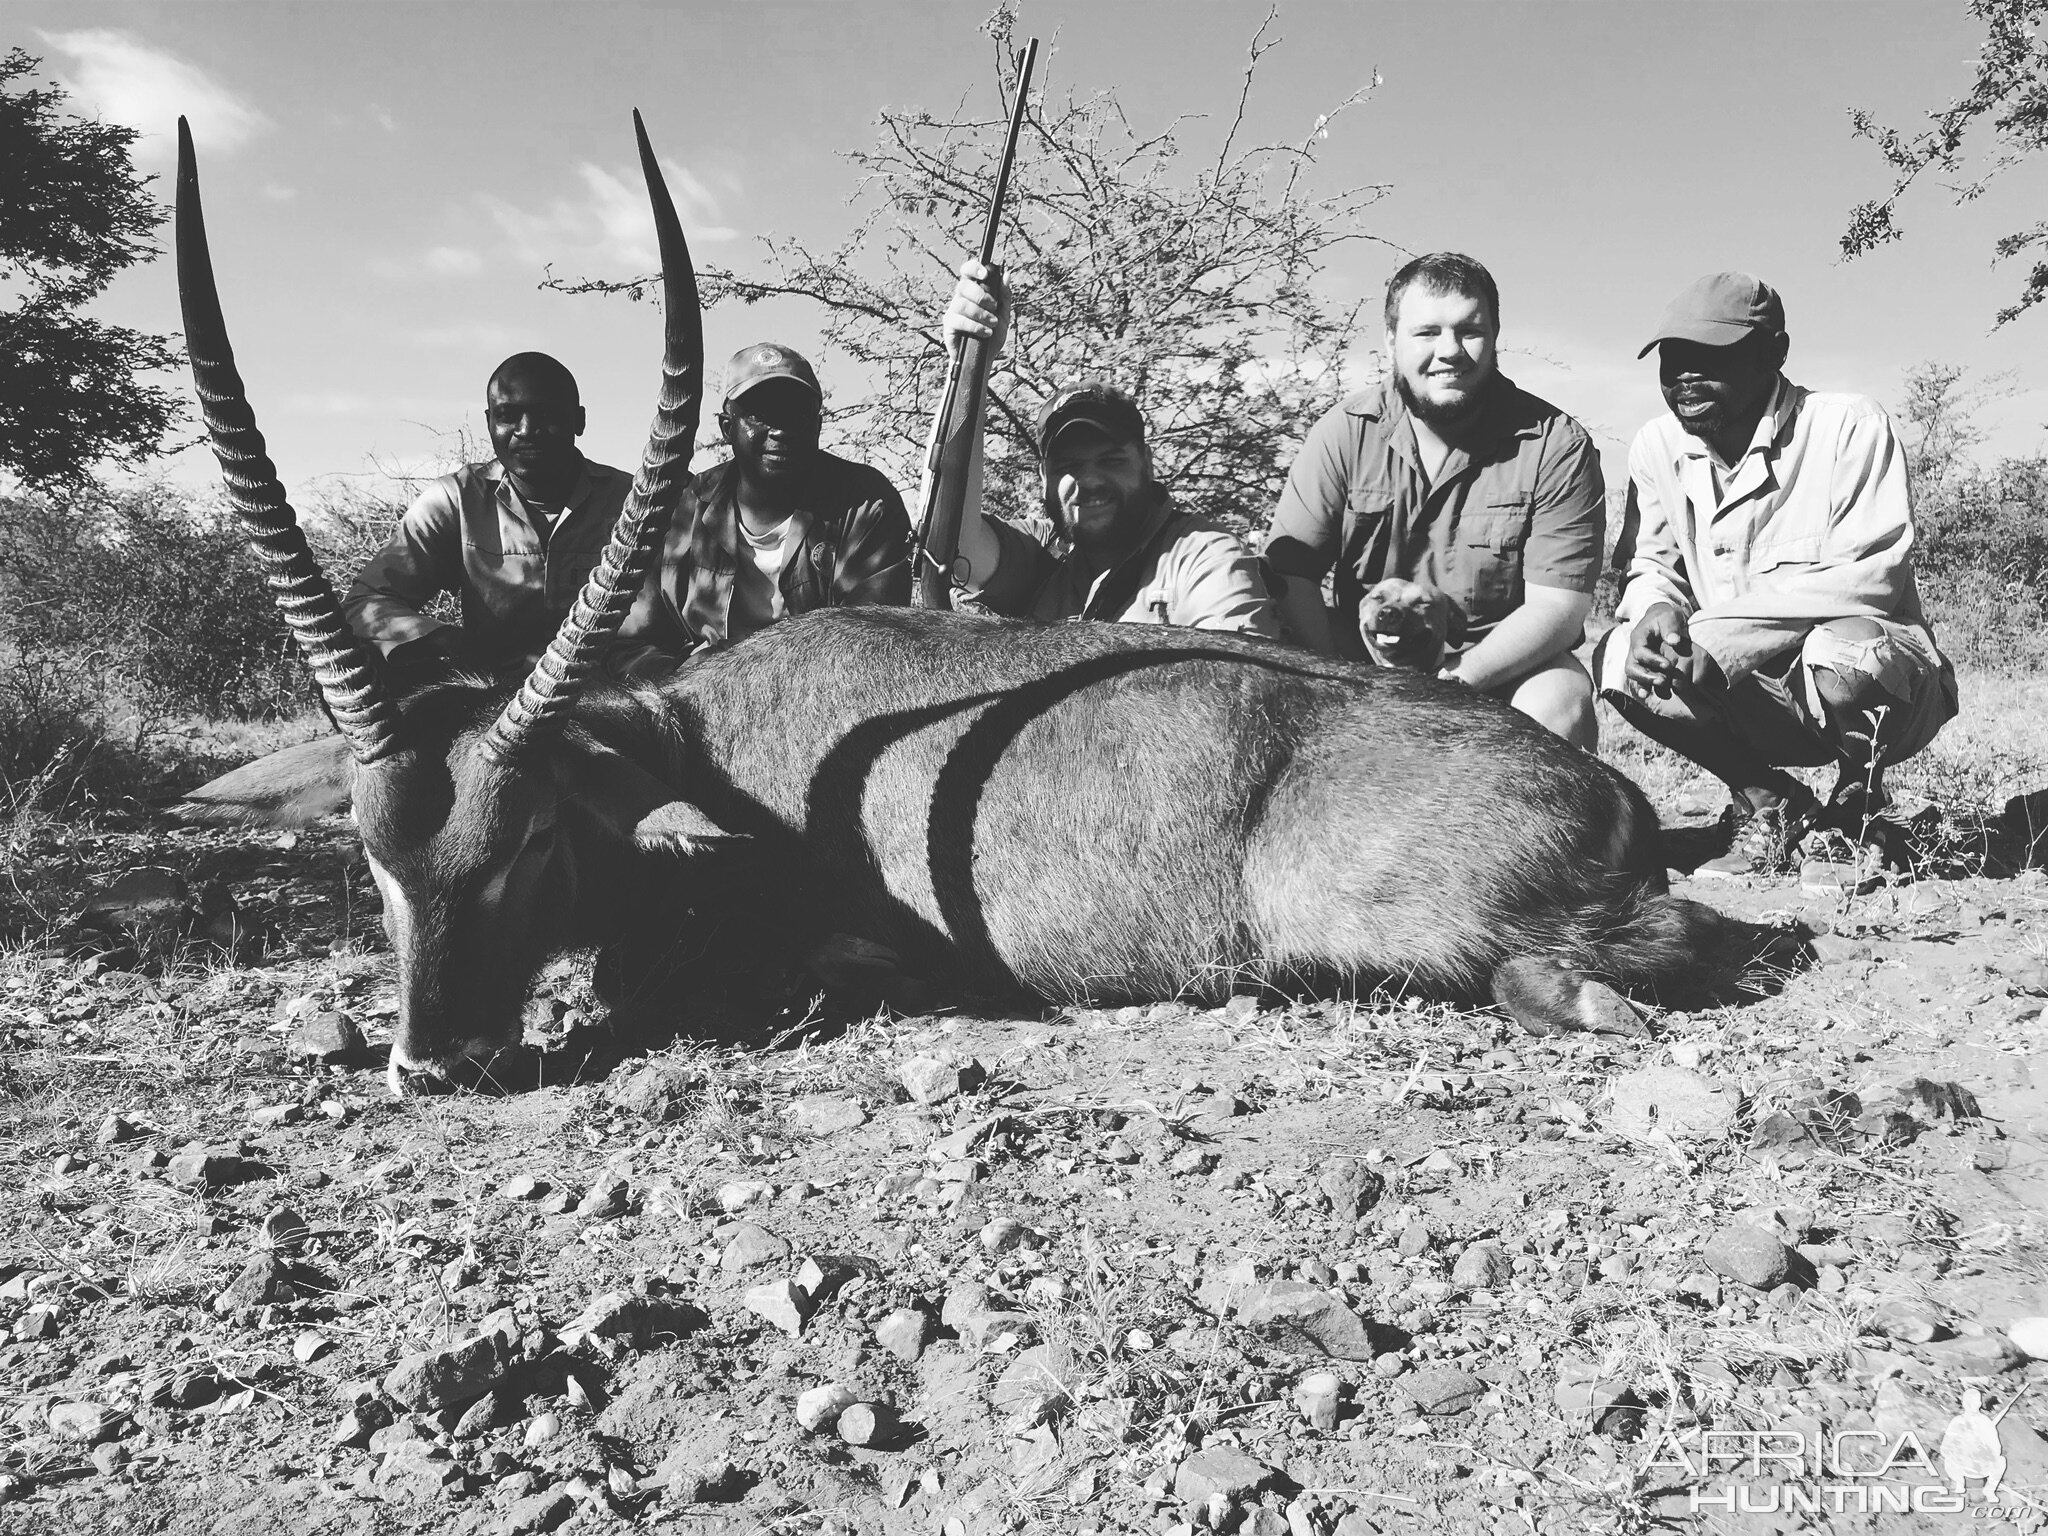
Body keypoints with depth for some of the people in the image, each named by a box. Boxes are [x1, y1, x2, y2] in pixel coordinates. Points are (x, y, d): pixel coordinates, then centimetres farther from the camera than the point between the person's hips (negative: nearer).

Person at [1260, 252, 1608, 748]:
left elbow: (1558, 607, -13)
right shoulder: (1343, 433, -3)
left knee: (1559, 702, -31)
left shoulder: (1558, 447, -7)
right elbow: (1289, 575, -9)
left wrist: (1455, 679, -27)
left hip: (1505, 666, -1)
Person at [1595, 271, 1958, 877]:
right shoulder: (1658, 445, -1)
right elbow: (1648, 563, 5)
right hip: (1759, 697, 4)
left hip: (1885, 683, -4)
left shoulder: (1849, 426, -16)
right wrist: (1657, 610, -22)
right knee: (1619, 659, -21)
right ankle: (1768, 806, 1)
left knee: (1844, 650, -38)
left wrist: (1712, 634, -32)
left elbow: (1871, 579, -24)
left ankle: (1858, 809, -2)